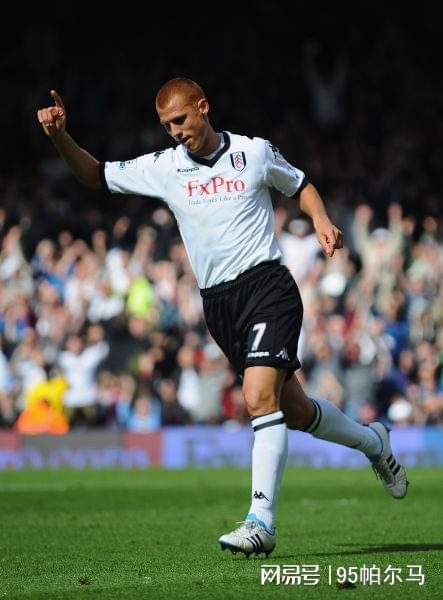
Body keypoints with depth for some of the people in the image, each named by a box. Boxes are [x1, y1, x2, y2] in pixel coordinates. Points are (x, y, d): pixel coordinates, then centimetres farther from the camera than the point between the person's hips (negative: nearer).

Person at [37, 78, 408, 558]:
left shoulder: (255, 152, 1)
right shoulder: (163, 168, 6)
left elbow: (298, 184, 17)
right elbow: (95, 175, 9)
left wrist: (321, 221, -1)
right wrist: (60, 137, -7)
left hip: (267, 286, -4)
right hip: (217, 304, 4)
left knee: (259, 397, -23)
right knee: (293, 410, 11)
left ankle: (261, 520, -23)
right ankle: (372, 441, 39)